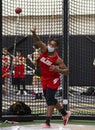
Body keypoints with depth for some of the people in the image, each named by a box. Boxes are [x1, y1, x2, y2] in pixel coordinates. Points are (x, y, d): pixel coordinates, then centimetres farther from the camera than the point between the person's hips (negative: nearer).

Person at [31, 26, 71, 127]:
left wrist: (57, 69, -34)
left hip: (53, 80, -6)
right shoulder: (44, 49, -10)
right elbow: (37, 40, -23)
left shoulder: (57, 59, -20)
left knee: (49, 99, -17)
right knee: (51, 100, 18)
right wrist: (34, 33, -44)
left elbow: (66, 71, -16)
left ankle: (47, 123, -19)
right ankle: (65, 114, 39)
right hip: (44, 80, 6)